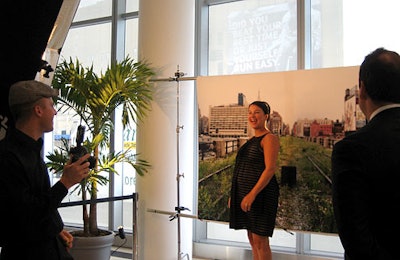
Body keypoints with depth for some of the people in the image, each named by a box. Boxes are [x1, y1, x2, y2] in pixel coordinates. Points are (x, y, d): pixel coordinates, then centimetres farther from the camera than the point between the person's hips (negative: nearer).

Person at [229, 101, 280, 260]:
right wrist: (234, 194, 15)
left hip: (260, 193, -9)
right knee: (252, 240, 12)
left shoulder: (269, 138, -9)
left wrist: (252, 194, -25)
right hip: (245, 193, 9)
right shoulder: (252, 140, 17)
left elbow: (270, 169, -19)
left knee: (260, 241, -4)